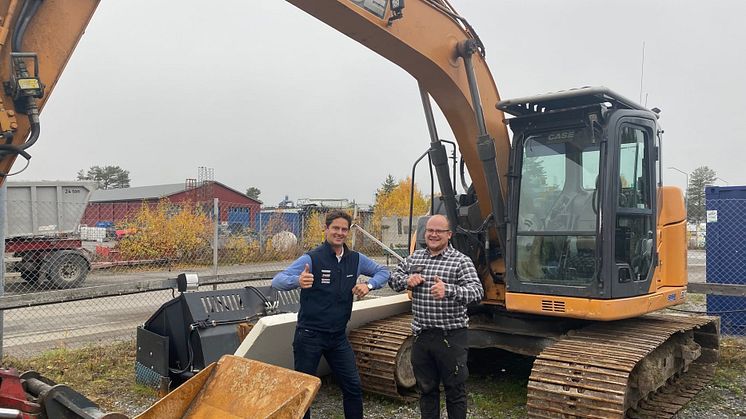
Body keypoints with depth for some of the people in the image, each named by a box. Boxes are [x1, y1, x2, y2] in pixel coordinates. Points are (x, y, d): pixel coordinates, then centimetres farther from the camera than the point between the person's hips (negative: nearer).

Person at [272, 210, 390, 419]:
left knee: (353, 387, 10)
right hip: (310, 335, -4)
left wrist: (369, 285, -8)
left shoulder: (356, 259, 1)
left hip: (338, 336, 5)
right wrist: (298, 281, -44)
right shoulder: (311, 259, -14)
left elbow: (383, 272, 14)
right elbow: (277, 280, -21)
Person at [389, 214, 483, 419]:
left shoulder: (461, 261, -8)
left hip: (450, 336, -5)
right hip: (421, 335, 5)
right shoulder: (415, 257, 9)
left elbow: (477, 291, -20)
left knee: (455, 391, 8)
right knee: (426, 389, 19)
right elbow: (394, 278, 18)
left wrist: (448, 290, -38)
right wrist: (407, 280, -6)